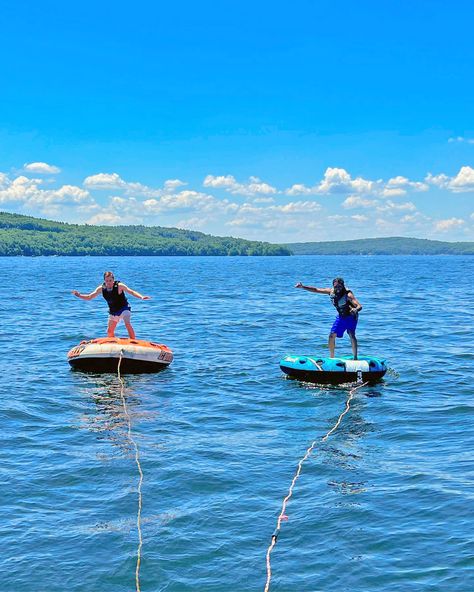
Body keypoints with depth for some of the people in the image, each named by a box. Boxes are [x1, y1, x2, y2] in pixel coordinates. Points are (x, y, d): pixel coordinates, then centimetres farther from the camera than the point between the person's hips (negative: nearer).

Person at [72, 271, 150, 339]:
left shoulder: (119, 286, -22)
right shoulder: (101, 288, -10)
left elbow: (131, 292, -27)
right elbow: (89, 297, -3)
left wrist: (141, 297, -42)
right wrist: (79, 295, -19)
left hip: (124, 308, -5)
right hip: (113, 311, 6)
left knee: (128, 324, -28)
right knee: (109, 331, 10)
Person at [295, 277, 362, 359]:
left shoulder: (348, 294, -28)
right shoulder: (331, 291, -11)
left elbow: (359, 306, -36)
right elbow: (315, 290, -5)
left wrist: (356, 309, -60)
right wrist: (302, 287, -15)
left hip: (351, 316, -6)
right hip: (341, 316, 6)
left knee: (351, 334, -23)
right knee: (332, 335, 3)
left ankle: (355, 358, -21)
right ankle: (331, 357, 18)